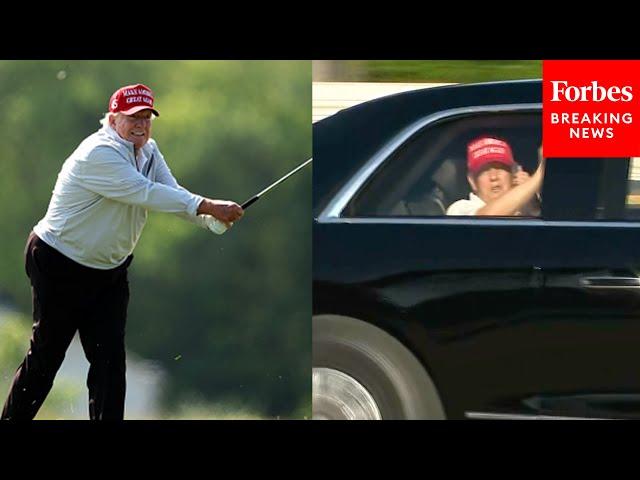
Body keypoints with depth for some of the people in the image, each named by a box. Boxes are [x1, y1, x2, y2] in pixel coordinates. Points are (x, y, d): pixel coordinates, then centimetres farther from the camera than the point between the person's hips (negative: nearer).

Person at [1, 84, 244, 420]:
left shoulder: (148, 151, 4)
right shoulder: (99, 154, -25)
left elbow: (172, 194, -7)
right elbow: (146, 193, -33)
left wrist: (213, 218, -27)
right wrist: (208, 206, -35)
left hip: (109, 271, 8)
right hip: (59, 267, -8)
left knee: (110, 357, 1)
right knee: (46, 354, 0)